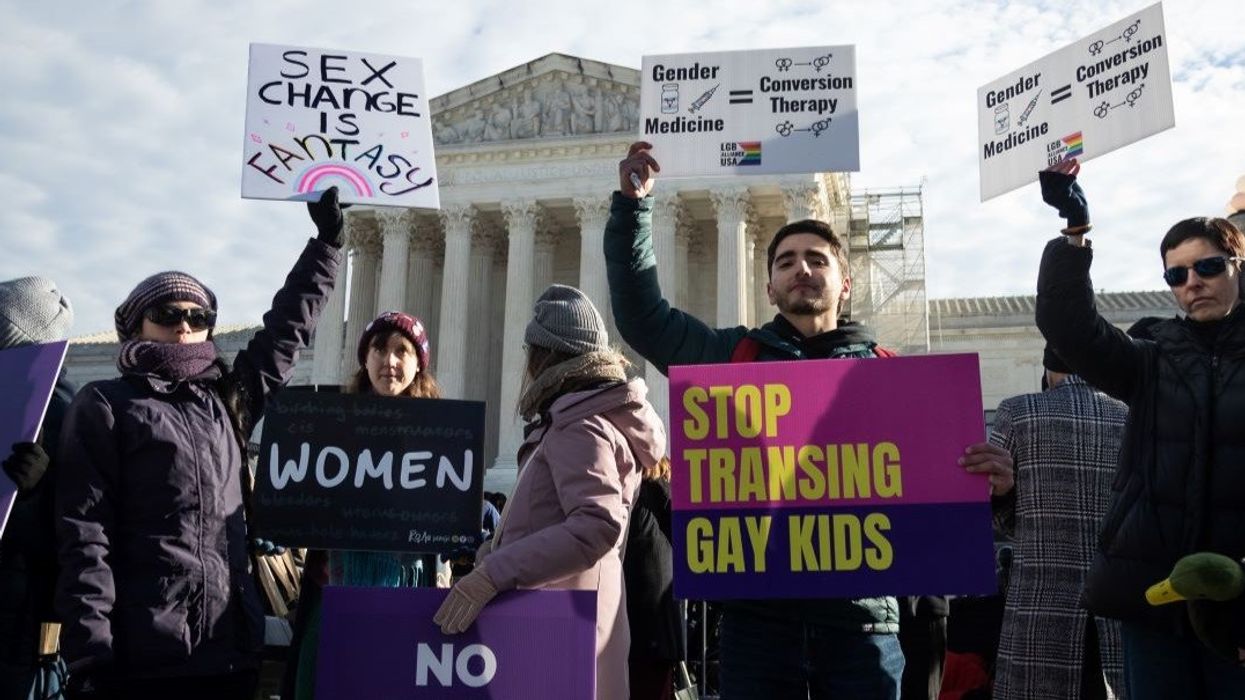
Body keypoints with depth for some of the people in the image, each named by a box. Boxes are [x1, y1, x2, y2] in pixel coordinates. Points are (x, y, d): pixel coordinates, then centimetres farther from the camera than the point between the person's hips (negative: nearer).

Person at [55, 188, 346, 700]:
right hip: (139, 654, -5)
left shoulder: (227, 400, 13)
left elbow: (288, 326, 19)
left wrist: (327, 241, 22)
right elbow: (85, 529, -6)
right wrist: (90, 650, -14)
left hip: (231, 646, 5)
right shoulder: (105, 405, 0)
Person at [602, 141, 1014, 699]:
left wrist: (987, 483, -16)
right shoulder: (734, 357, 10)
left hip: (859, 613, 0)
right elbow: (642, 315, 10)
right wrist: (633, 205, 3)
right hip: (758, 610, 0)